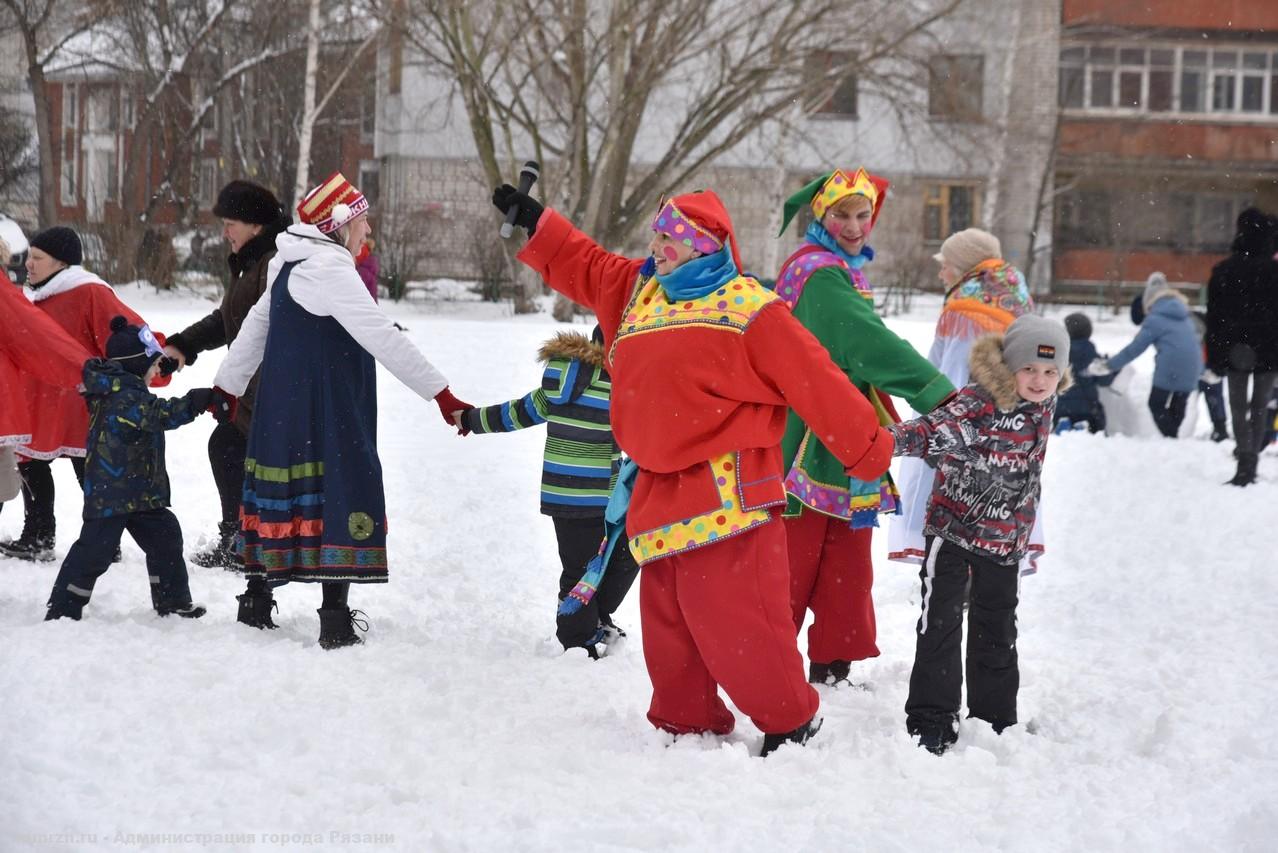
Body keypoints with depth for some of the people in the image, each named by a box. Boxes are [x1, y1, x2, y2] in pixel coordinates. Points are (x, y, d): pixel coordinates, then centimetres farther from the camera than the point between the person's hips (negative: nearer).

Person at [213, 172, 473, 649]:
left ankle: (256, 605, 25)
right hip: (328, 420, -9)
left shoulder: (289, 267, 13)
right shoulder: (329, 269, -16)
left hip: (282, 410, 9)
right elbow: (382, 338, -21)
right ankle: (335, 623, -8)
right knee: (341, 499, -6)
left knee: (281, 498, 16)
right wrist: (442, 395, -20)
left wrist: (228, 386, 35)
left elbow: (256, 325, 23)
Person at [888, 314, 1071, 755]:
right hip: (953, 531, -6)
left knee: (997, 631, 17)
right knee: (941, 624, -5)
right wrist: (892, 440, -55)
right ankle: (931, 721, 2)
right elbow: (934, 429, -37)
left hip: (1005, 540, 6)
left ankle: (995, 716, 29)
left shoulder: (1042, 409, 2)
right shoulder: (977, 403, -20)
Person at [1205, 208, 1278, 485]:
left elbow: (1214, 318, 1)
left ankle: (1245, 462, -15)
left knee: (1238, 408, 3)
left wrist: (1214, 358, 4)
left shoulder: (1222, 271, 0)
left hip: (1235, 350, 0)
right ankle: (1250, 463, 13)